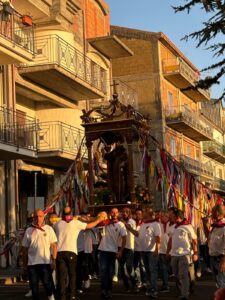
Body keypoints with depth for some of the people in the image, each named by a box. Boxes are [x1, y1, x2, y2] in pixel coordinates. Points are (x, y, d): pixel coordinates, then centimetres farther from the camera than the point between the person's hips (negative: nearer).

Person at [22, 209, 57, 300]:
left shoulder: (49, 229, 5)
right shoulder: (29, 231, 9)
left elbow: (54, 245, 1)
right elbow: (25, 248, 12)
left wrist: (54, 260, -7)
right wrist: (24, 263, 10)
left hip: (45, 262, -2)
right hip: (31, 263, 2)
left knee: (47, 282, -3)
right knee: (34, 285, 6)